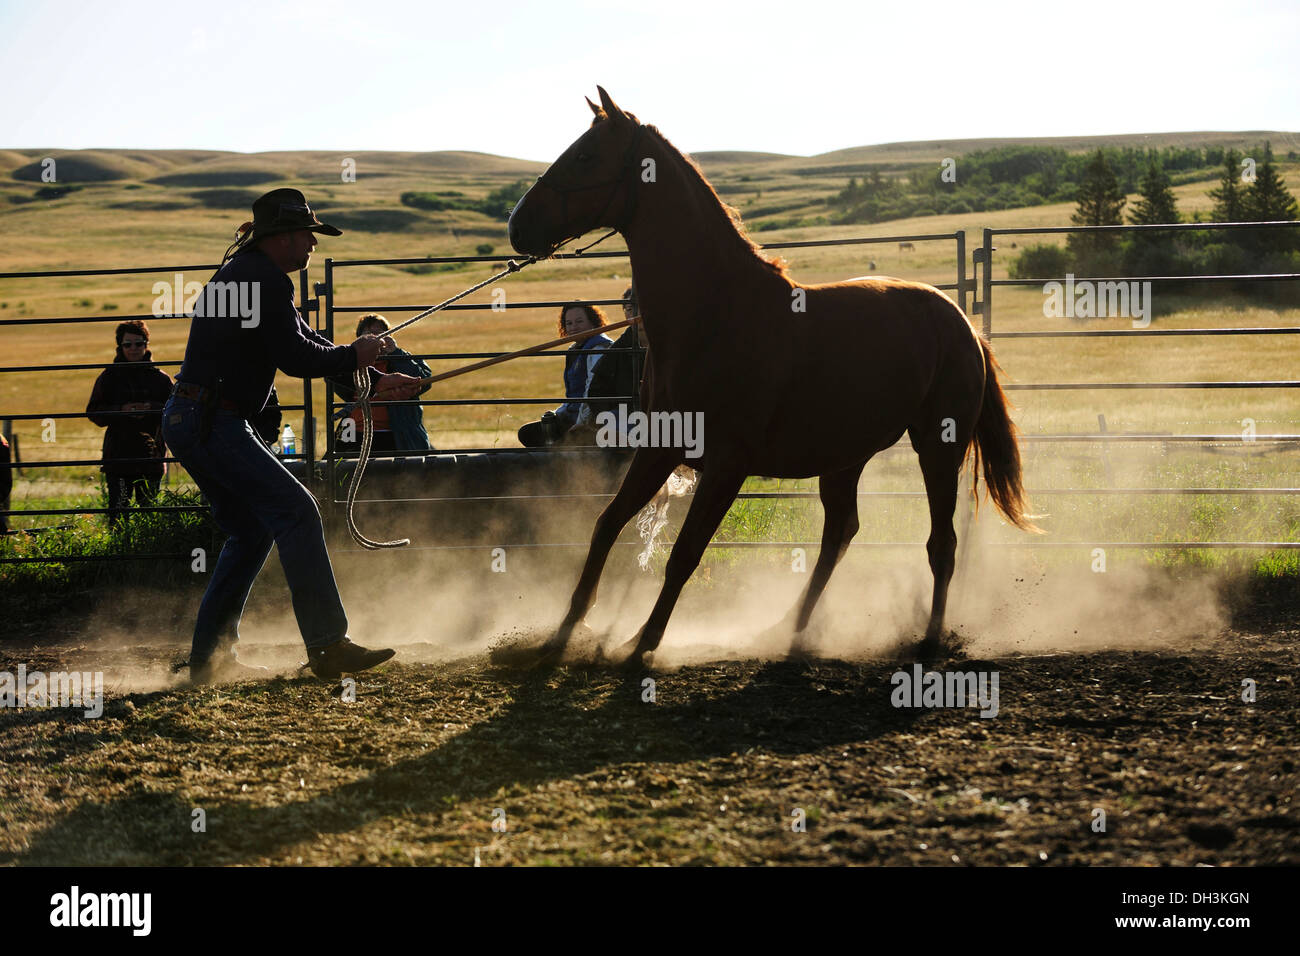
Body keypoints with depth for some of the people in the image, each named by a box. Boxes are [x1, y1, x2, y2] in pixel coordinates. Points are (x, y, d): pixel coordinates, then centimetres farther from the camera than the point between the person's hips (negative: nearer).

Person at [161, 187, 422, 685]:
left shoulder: (243, 272, 20)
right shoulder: (267, 281, -13)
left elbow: (304, 342, 22)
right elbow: (296, 358, -18)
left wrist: (374, 383, 19)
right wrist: (354, 355, -1)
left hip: (187, 420, 11)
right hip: (212, 424, -11)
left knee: (251, 531, 16)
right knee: (295, 512, -14)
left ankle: (208, 657, 18)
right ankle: (328, 646, -19)